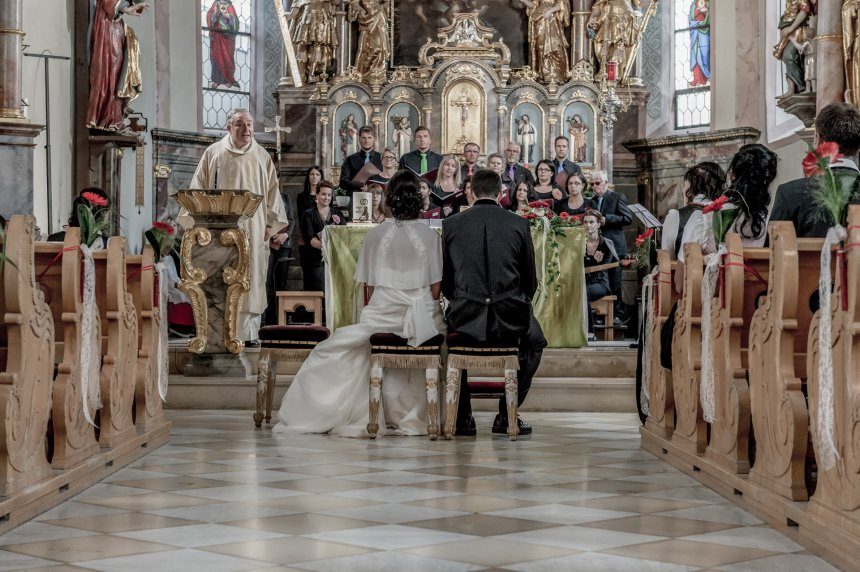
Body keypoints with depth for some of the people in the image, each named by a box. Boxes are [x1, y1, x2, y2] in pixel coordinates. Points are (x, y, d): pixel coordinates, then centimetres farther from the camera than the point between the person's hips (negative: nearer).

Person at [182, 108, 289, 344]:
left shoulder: (262, 157, 10)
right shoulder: (214, 153, 5)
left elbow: (272, 191, 11)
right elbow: (199, 188, 6)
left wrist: (271, 224, 4)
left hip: (253, 229, 2)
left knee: (251, 280, 0)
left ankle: (248, 333, 3)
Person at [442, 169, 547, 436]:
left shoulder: (451, 224, 1)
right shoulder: (519, 224, 0)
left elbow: (445, 281, 7)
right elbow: (530, 281, 6)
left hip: (466, 317, 1)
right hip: (510, 317, 0)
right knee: (535, 342, 32)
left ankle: (463, 417, 26)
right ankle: (507, 414, 23)